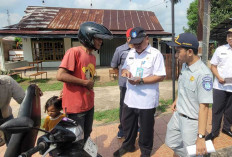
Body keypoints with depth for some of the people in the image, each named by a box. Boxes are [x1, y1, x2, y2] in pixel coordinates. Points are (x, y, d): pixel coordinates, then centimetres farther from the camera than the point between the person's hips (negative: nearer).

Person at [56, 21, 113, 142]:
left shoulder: (93, 57, 10)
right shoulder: (74, 52, -16)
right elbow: (60, 76, -23)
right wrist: (85, 82, -17)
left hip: (89, 105, 8)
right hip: (75, 106, -8)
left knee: (86, 136, 23)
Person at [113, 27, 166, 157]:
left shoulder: (156, 54, -12)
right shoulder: (131, 53, 9)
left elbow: (161, 76, -16)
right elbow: (124, 68, 17)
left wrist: (141, 80, -26)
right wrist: (125, 71, -8)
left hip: (147, 100, -6)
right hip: (130, 98, 7)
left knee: (146, 127, 13)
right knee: (127, 123, 21)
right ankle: (128, 145, 46)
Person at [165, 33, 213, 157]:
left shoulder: (203, 74, -27)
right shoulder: (184, 65, 0)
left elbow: (204, 107, -28)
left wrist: (201, 137, -28)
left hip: (192, 121, -8)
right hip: (177, 115, 8)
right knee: (171, 143, 23)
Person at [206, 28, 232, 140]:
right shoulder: (220, 49, 2)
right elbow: (213, 66, 3)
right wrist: (219, 77, -13)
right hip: (220, 86, -1)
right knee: (217, 110, 4)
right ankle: (214, 131, 17)